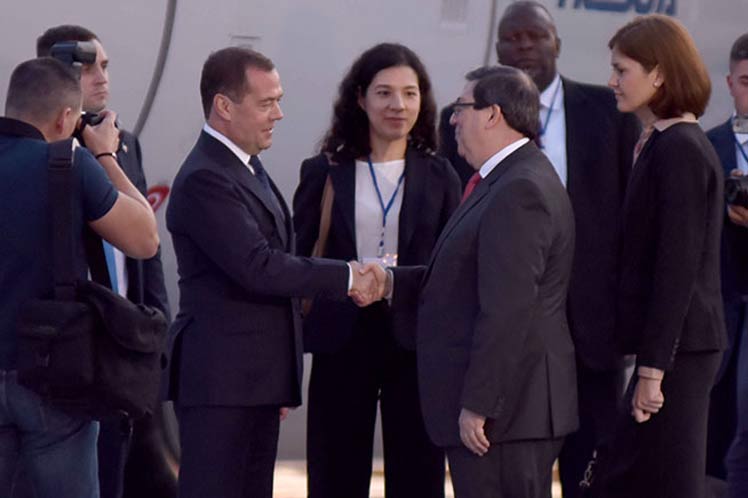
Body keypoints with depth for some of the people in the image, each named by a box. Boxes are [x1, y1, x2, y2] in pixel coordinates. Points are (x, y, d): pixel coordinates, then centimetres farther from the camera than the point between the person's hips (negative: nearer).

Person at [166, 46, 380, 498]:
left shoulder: (249, 169, 17)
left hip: (258, 382, 10)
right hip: (220, 382, -10)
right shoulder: (204, 180, -16)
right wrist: (348, 277, -16)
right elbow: (258, 267, -24)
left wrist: (281, 383, 22)